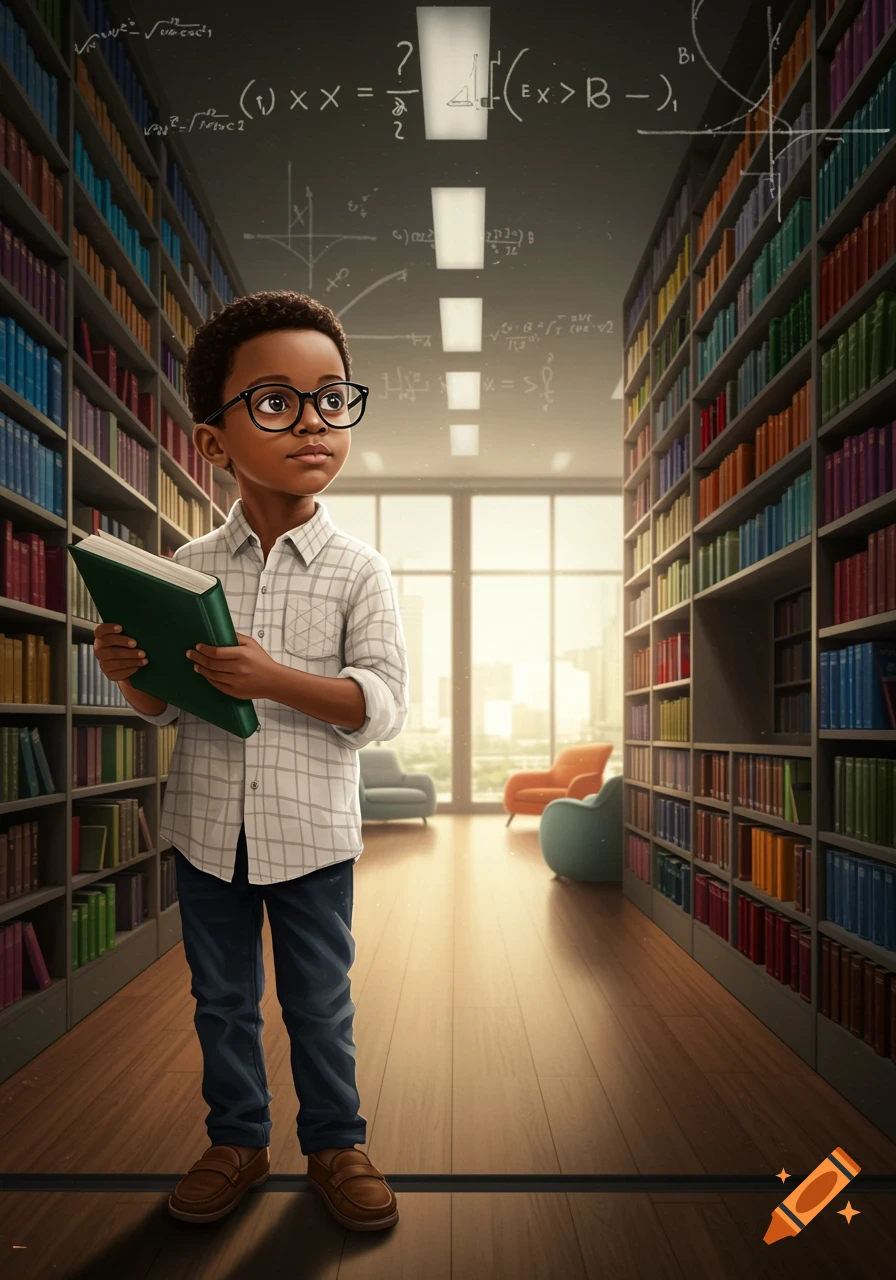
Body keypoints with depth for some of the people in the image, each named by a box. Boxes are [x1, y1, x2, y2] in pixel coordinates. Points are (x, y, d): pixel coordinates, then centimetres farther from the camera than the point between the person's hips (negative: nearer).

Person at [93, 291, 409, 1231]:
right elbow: (166, 708, 7)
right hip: (206, 827, 3)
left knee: (319, 1003, 14)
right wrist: (131, 673, -16)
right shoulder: (187, 568, -1)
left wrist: (272, 677, -27)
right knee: (222, 999, 19)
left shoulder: (358, 571, -9)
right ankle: (237, 1141, 40)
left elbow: (384, 704, -15)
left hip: (310, 831, -2)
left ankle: (335, 1145, 36)